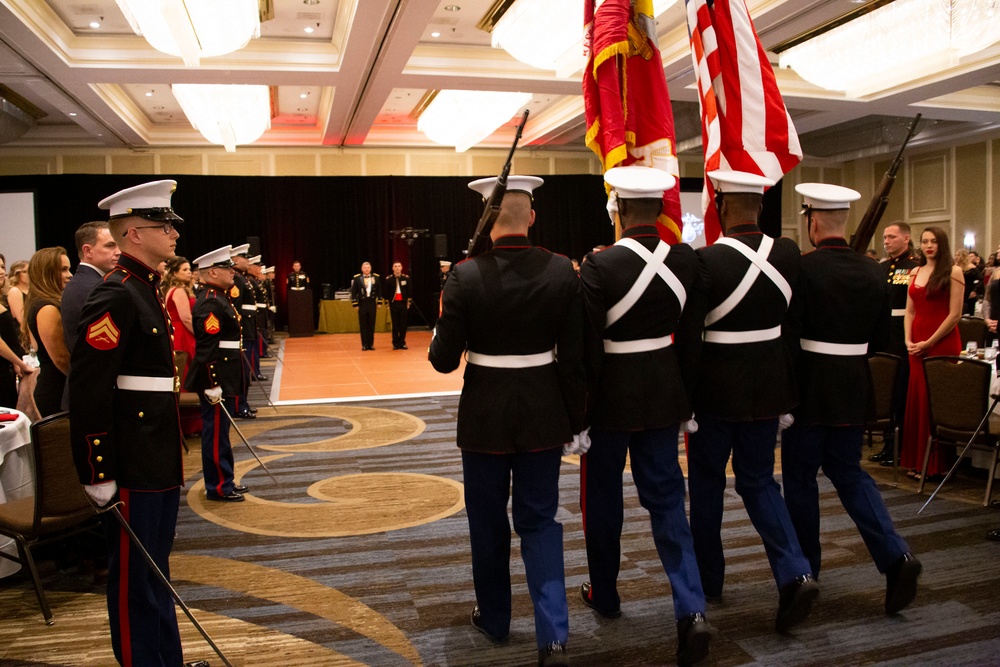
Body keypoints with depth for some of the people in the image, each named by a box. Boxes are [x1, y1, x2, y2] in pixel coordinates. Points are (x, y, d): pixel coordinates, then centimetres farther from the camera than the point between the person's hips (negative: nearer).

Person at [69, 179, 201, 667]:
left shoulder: (146, 290, 12)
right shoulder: (114, 296, -17)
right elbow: (88, 392, -21)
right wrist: (98, 476, -21)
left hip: (159, 461, 10)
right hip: (133, 467, -10)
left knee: (155, 569, 19)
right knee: (134, 576, 4)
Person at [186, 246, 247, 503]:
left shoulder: (219, 298, 14)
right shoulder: (211, 303, -18)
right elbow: (206, 348, -24)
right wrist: (212, 384, -24)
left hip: (225, 377, 10)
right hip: (216, 378, -10)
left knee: (219, 432, 16)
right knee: (216, 433, -1)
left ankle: (224, 480, 26)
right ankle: (218, 487, 9)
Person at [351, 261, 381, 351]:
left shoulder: (376, 277, 5)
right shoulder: (356, 278, -1)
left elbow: (379, 291, 8)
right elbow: (353, 292, 1)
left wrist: (379, 303, 4)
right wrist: (355, 304, -3)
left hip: (372, 304, 1)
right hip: (362, 304, -1)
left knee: (372, 325, 6)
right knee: (363, 325, 2)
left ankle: (371, 344, 13)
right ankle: (364, 345, 7)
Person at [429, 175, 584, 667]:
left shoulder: (466, 276, -13)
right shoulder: (563, 272, -7)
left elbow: (444, 360, -10)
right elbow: (574, 359, -5)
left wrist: (439, 338, 12)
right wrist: (574, 420, 6)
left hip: (485, 418, -1)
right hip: (544, 417, 2)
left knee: (488, 522, 17)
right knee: (540, 521, 13)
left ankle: (494, 618, 35)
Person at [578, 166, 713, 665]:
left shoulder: (599, 266, -18)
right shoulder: (686, 261, -3)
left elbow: (587, 346, -16)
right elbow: (692, 337, 3)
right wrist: (686, 396, 14)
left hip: (611, 398, -4)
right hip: (663, 395, 4)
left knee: (603, 498, 15)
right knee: (666, 498, 12)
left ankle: (604, 594, 33)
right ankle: (691, 610, 1)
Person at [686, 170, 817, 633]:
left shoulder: (706, 260, -19)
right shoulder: (788, 253, -3)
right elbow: (790, 317, 8)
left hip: (716, 390, -4)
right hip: (768, 387, 4)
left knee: (707, 482, 14)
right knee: (759, 481, 17)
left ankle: (707, 578, 28)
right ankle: (794, 573, 2)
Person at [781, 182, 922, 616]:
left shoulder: (802, 269, -16)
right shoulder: (873, 273, 2)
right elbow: (881, 338, 8)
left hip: (809, 389, -5)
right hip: (854, 389, 5)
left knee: (800, 478, 10)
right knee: (848, 471, 18)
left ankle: (805, 566, 24)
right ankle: (894, 556, 3)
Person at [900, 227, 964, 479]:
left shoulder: (953, 272, -4)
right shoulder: (916, 272, 13)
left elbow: (955, 314, -9)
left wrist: (928, 342, -12)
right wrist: (908, 340, 0)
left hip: (943, 343, -5)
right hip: (917, 346, 5)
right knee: (917, 401, 6)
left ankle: (936, 464, 6)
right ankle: (918, 462, 14)